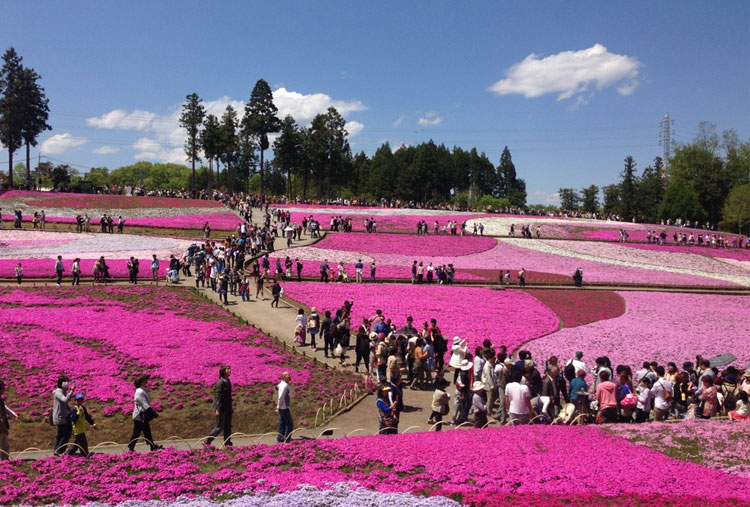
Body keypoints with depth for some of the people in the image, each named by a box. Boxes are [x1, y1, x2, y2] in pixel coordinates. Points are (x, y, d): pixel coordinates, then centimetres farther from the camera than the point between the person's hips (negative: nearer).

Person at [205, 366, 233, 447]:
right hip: (221, 408, -8)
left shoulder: (228, 381, 9)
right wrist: (217, 410, -23)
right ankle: (207, 442, 11)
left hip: (227, 408, 8)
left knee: (228, 426, 11)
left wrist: (231, 408, 20)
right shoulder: (220, 383, -18)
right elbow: (218, 397, -20)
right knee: (219, 427, -2)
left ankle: (228, 443, 18)